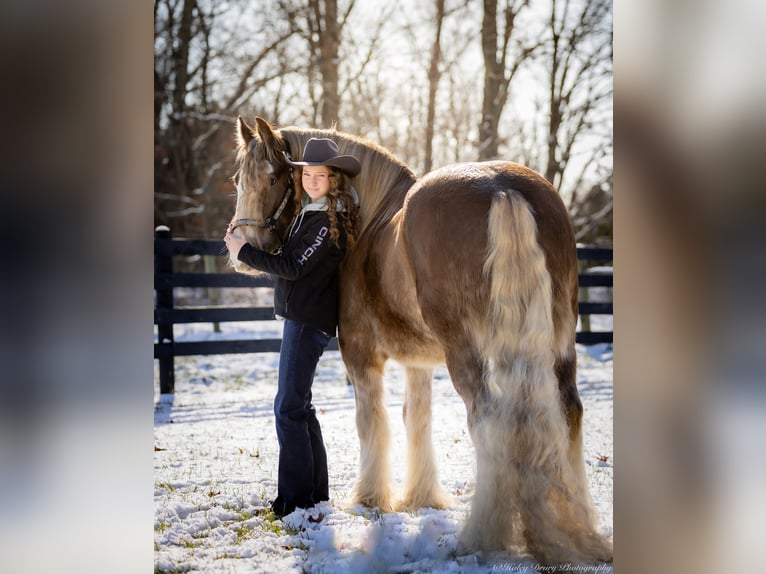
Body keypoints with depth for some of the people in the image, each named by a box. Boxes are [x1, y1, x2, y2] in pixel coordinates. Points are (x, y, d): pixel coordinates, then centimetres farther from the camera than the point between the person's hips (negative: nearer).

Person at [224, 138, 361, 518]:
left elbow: (293, 267, -20)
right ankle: (315, 492, 24)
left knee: (289, 407, -8)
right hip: (299, 316, 10)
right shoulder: (309, 212, 13)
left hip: (309, 321, -10)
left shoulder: (329, 221, -17)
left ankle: (297, 499, -3)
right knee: (298, 406, 15)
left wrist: (244, 252, -13)